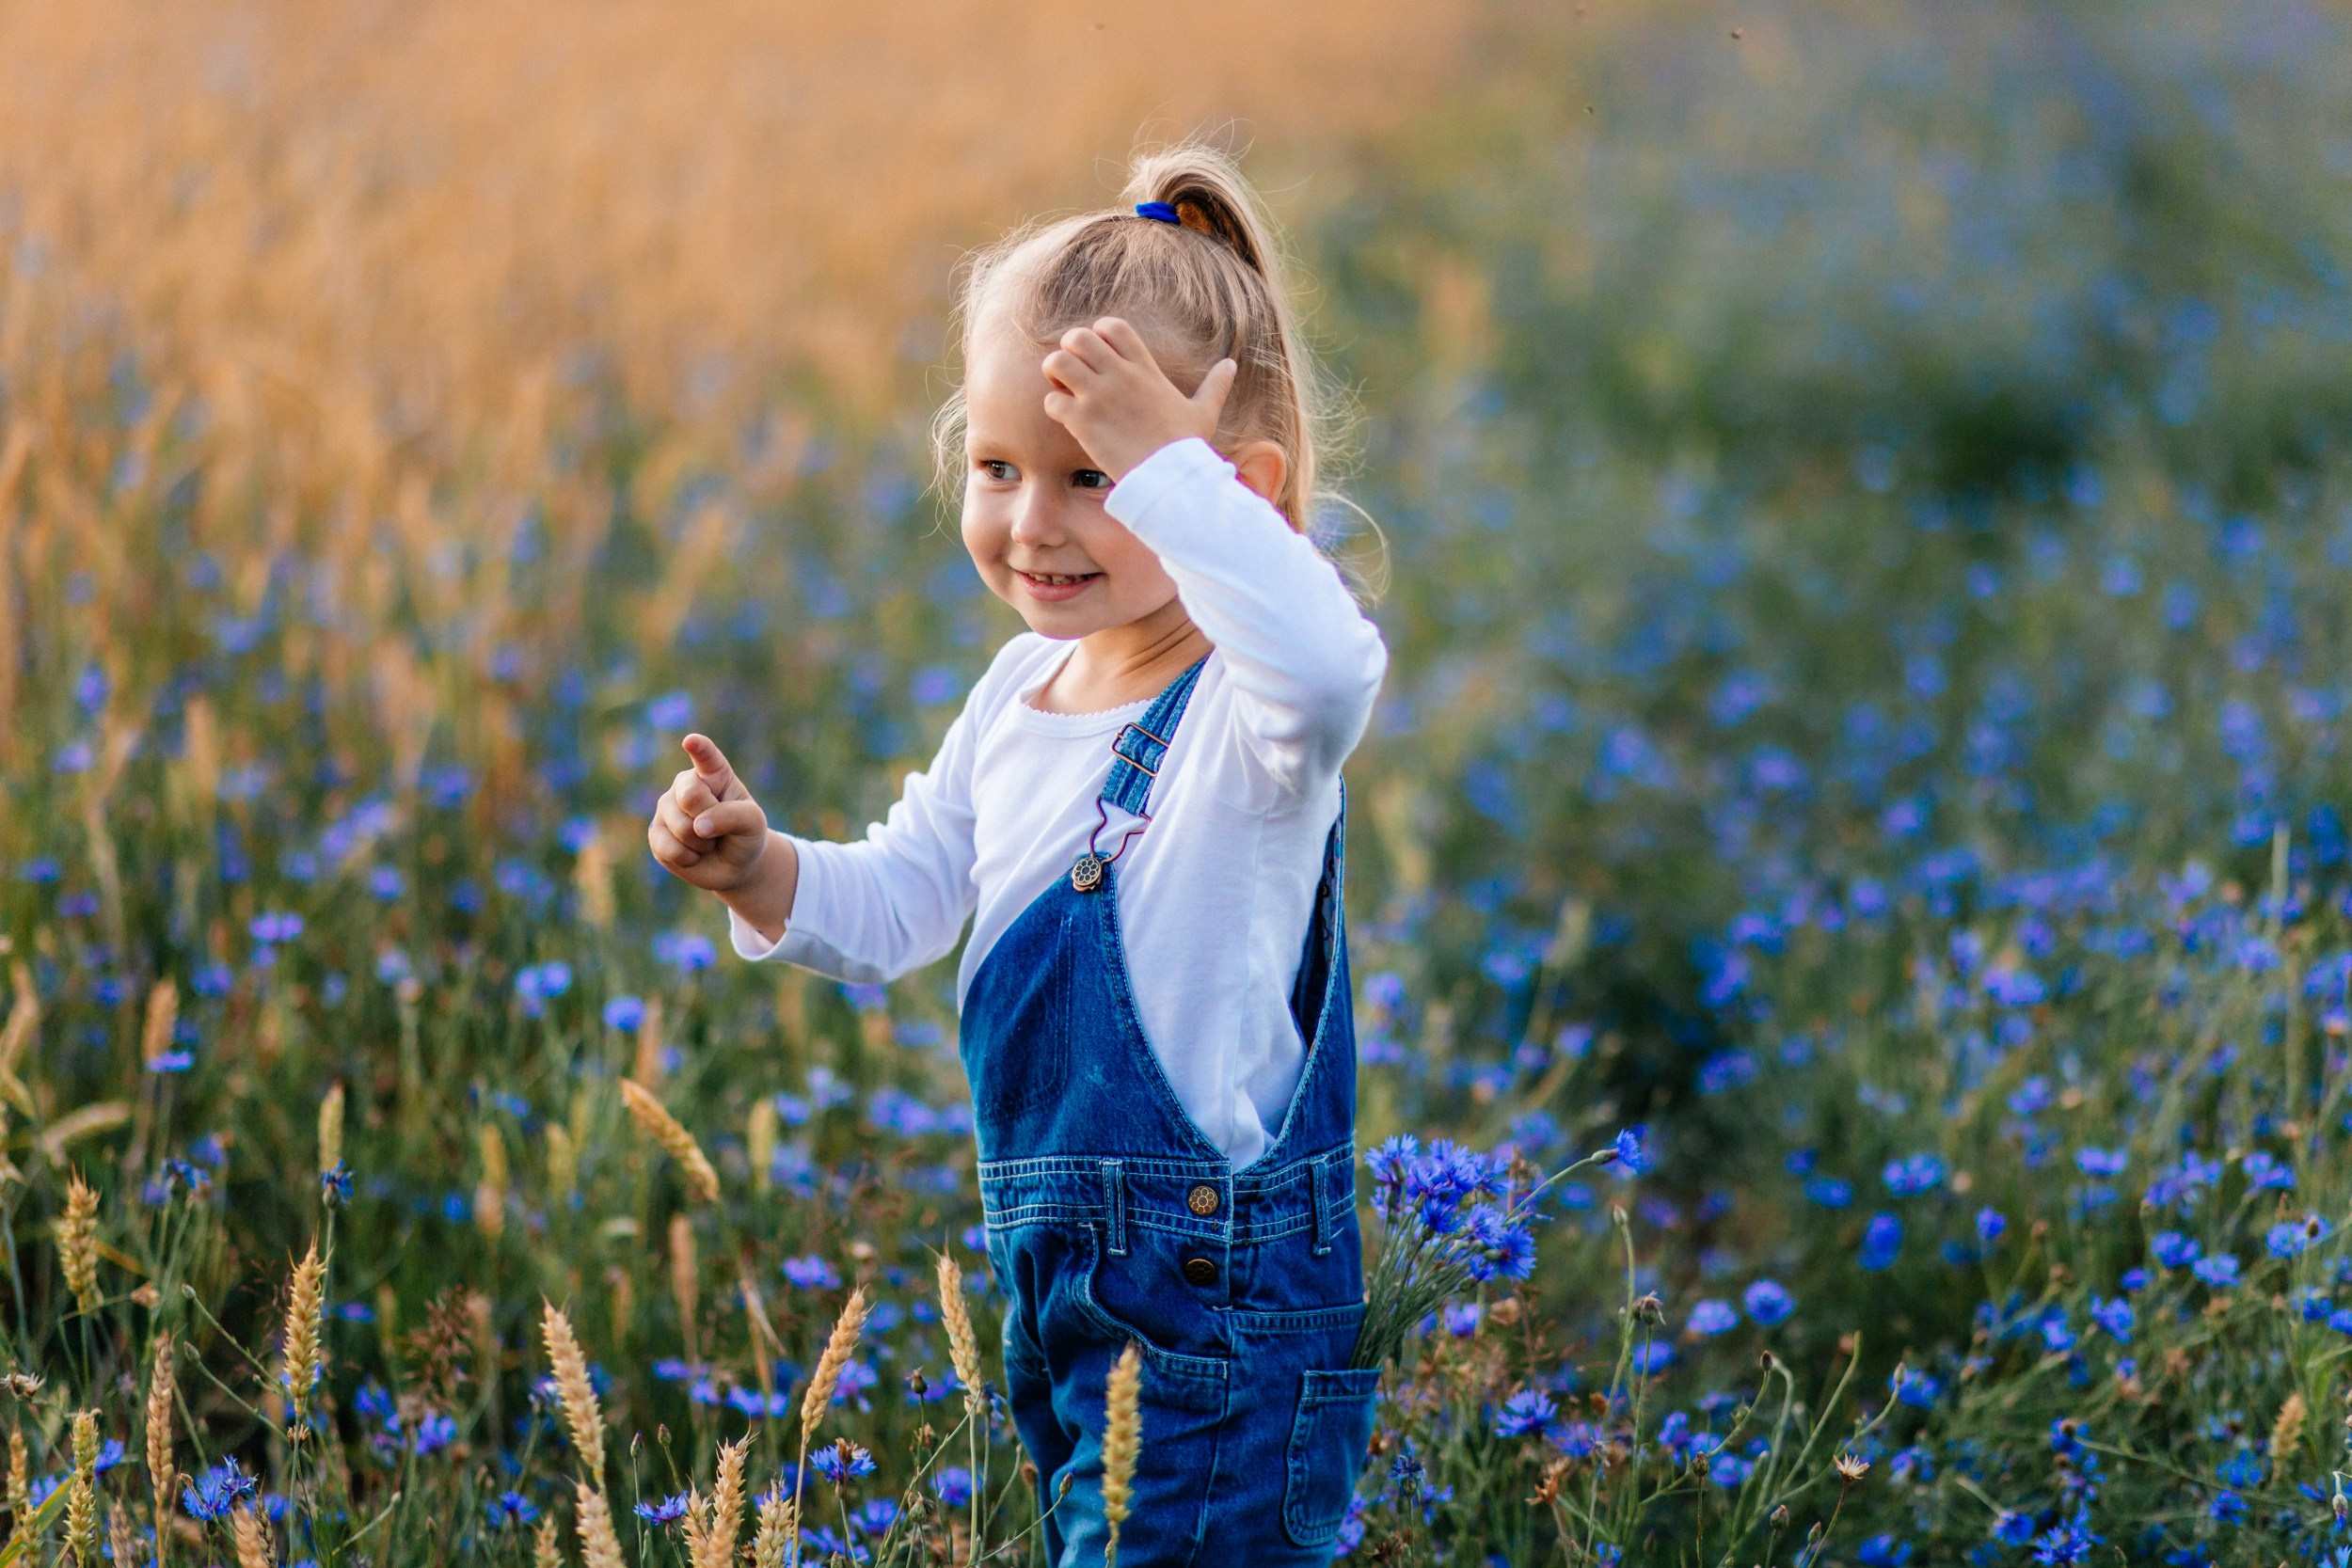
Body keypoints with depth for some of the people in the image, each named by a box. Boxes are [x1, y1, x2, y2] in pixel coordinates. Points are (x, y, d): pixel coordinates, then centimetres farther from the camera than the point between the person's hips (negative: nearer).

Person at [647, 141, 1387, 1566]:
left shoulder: (1244, 706, -17)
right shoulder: (1022, 691, 8)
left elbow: (1325, 668, -43)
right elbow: (902, 904, 17)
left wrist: (1167, 463, -41)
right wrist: (760, 871, -2)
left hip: (1220, 1306, -8)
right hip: (1053, 1274, 8)